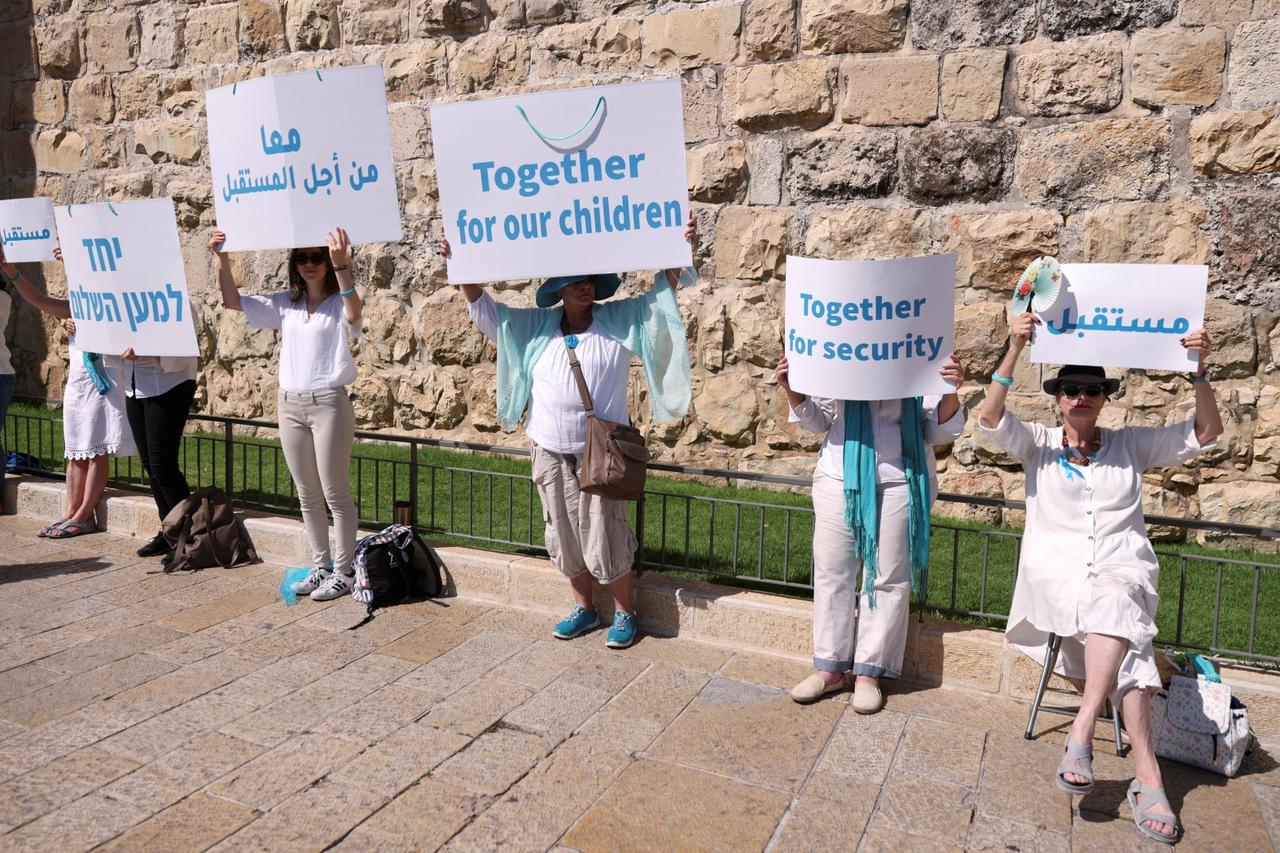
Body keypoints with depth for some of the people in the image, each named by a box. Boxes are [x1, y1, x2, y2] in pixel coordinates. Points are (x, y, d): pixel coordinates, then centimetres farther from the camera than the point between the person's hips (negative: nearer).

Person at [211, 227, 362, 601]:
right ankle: (320, 566, 23)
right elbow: (233, 301, 10)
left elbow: (354, 313, -29)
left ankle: (344, 571, 9)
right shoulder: (285, 303, 11)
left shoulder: (339, 303, -5)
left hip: (328, 403, -6)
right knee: (307, 495, 12)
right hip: (290, 405, 6)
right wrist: (222, 260, -3)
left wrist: (341, 265, -42)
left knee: (335, 493, -1)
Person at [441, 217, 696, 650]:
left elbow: (663, 290, 2)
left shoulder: (621, 320, 2)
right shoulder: (535, 326, 8)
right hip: (551, 452, 4)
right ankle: (584, 607, 29)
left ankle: (625, 612, 18)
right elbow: (485, 310, 11)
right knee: (564, 536, 11)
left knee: (606, 536, -1)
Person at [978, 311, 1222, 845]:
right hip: (1055, 574, -1)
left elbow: (1207, 432, 12)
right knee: (1119, 618, -32)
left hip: (1123, 574, 1)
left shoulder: (1131, 444, 18)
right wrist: (1015, 350, -14)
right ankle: (1148, 777, -35)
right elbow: (990, 419, -5)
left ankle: (1082, 731, -37)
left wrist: (1199, 371, -3)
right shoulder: (1038, 444, 13)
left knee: (1114, 602, -36)